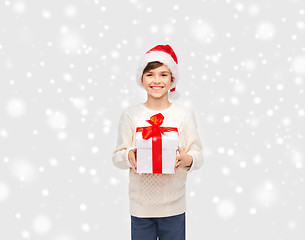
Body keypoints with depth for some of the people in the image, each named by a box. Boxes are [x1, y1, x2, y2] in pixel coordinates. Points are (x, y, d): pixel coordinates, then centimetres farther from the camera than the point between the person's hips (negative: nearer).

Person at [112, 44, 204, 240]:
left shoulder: (185, 115, -1)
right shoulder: (130, 115, 0)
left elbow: (198, 155, 1)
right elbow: (117, 155, 3)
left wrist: (187, 160, -21)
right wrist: (129, 157, -19)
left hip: (173, 206, 0)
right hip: (140, 205, 0)